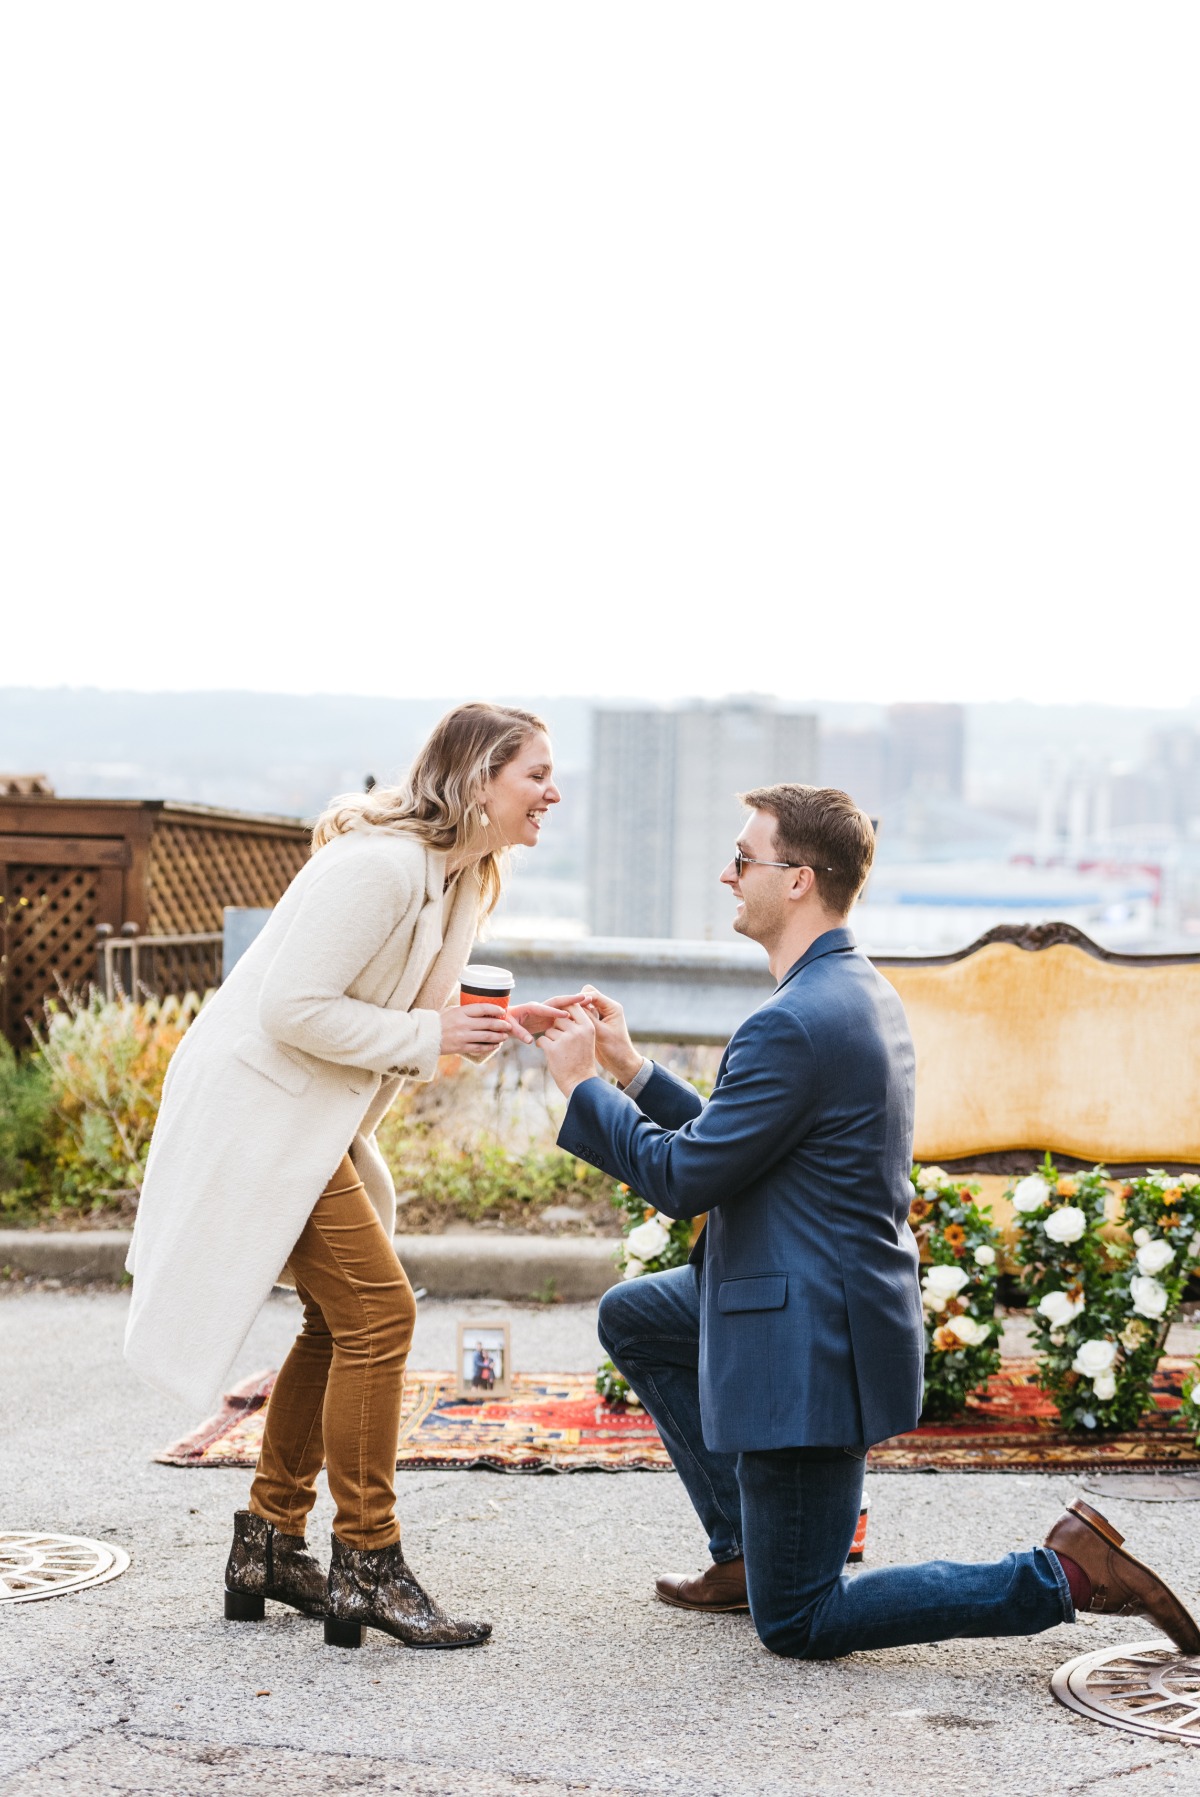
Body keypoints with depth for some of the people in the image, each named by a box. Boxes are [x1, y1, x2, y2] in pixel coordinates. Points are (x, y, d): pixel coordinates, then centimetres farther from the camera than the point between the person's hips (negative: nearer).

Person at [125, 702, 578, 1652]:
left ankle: (270, 1544, 24)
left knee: (344, 1321, 12)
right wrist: (429, 1036, -21)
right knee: (378, 1311, -12)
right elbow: (294, 1008, -26)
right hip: (260, 1108, -11)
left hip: (315, 1122, 11)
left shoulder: (463, 880, 9)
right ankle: (367, 1570, -4)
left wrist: (504, 1028, -1)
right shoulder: (380, 865, -23)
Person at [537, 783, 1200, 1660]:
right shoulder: (861, 992, 8)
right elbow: (732, 1139, 14)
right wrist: (630, 1067, 12)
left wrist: (584, 1084, -7)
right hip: (822, 1298, 10)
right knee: (631, 1318, 26)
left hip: (811, 1343, -10)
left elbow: (684, 1177, -20)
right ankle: (747, 1548, 25)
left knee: (796, 1624, 0)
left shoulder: (796, 1023, -24)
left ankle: (1063, 1573, -5)